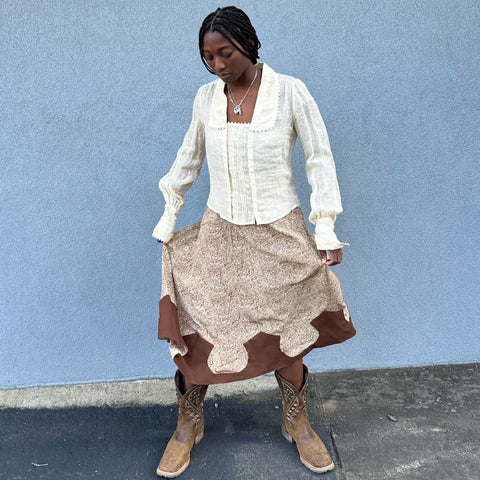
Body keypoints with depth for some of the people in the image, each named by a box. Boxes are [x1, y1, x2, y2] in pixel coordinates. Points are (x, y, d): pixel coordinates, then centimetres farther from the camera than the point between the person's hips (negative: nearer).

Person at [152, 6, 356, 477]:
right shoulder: (206, 97, 3)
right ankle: (189, 424, 27)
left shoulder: (290, 92, -7)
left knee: (284, 332, 8)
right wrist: (169, 213, 19)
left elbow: (319, 159, -3)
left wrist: (325, 227, -7)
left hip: (278, 232, -2)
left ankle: (295, 420, 34)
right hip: (218, 230, 3)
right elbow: (189, 157, 16)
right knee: (197, 328, 3)